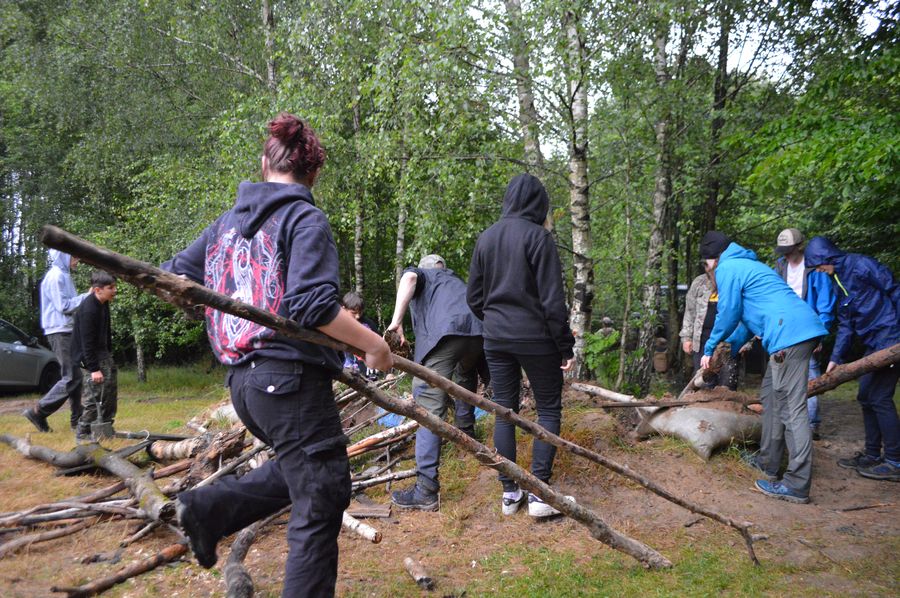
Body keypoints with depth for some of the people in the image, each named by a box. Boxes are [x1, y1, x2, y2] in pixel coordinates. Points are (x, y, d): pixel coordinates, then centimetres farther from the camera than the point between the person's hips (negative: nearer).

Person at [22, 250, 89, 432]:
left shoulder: (64, 275, 18)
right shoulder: (56, 276, -11)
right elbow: (63, 306, -17)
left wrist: (86, 297, 4)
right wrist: (85, 296, -11)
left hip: (68, 331, 10)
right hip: (60, 332, -10)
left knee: (75, 377, 10)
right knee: (70, 378, -11)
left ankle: (77, 419, 14)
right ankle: (38, 412, -6)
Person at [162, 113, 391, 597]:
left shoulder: (228, 221, 13)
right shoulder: (306, 219, -9)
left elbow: (173, 278, 17)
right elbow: (313, 304, -21)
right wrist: (374, 345, -11)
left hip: (243, 380, 8)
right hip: (291, 379, -8)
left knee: (298, 470, 29)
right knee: (320, 501, 2)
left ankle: (208, 508, 17)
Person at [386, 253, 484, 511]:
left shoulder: (420, 274, 28)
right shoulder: (456, 280, 42)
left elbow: (409, 278, 2)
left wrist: (396, 321, -6)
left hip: (444, 332, -6)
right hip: (478, 331, 6)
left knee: (429, 406, -8)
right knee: (466, 376, 38)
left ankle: (426, 490, -13)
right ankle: (465, 431, 51)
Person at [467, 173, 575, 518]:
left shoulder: (486, 238, 7)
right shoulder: (538, 236, -10)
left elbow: (474, 298, 10)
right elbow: (552, 299, -13)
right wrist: (566, 346, -8)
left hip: (496, 339, 5)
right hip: (535, 338, -5)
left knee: (504, 411, 10)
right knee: (548, 409, 7)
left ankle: (509, 493, 15)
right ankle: (539, 492, 4)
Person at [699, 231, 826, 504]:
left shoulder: (727, 269, -2)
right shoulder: (747, 265, 29)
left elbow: (728, 314, -3)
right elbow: (746, 314, 34)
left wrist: (709, 349, 10)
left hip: (788, 335, -10)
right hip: (804, 329, 10)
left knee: (791, 408, -10)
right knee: (771, 397, 19)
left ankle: (797, 485, -9)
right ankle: (768, 463, 27)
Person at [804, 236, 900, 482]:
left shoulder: (861, 265, -11)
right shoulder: (840, 280, 16)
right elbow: (845, 324, 16)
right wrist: (836, 358, 11)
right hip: (874, 343, 10)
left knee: (879, 397, -8)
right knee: (866, 396, 12)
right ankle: (873, 455, 21)